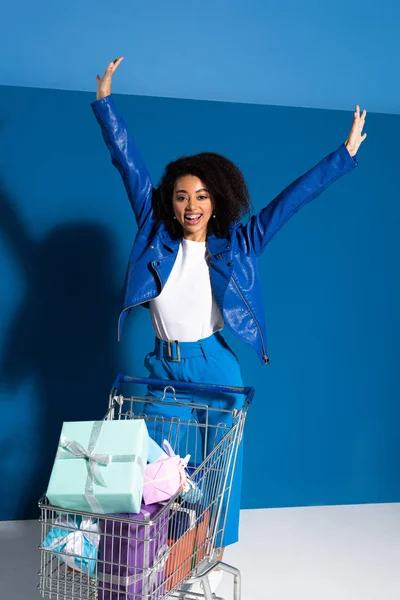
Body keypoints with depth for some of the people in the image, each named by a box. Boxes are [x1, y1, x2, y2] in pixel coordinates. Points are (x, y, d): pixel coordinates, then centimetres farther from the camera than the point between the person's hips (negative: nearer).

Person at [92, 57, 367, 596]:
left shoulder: (236, 244, 0)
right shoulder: (156, 235, 3)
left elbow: (292, 198, 1)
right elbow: (129, 164, 4)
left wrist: (346, 154, 1)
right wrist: (105, 101, 5)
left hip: (215, 367, -1)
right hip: (163, 367, 2)